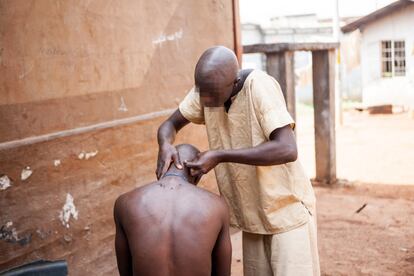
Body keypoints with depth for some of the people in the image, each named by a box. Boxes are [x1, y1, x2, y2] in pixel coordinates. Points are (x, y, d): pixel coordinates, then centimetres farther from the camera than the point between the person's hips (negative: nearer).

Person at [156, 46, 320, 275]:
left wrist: (219, 156, -31)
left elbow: (287, 150, -33)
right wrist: (166, 146, -21)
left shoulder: (259, 86, -25)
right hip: (254, 212, 6)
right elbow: (170, 124, 2)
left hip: (287, 208, -6)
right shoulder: (209, 86, -8)